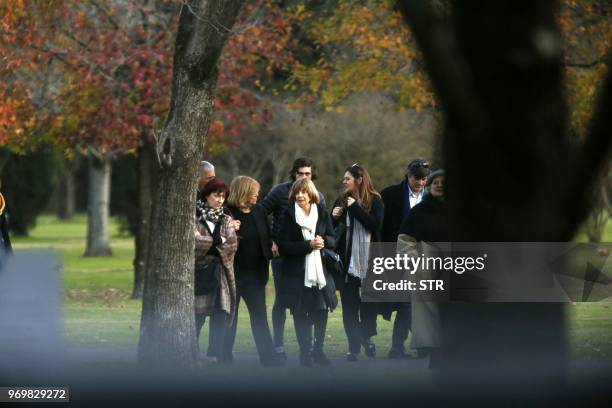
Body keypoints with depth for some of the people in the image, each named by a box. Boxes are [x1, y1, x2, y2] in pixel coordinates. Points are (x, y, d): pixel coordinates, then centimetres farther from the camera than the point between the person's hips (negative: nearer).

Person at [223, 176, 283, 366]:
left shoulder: (259, 211, 7)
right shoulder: (228, 213, -12)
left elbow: (267, 236, 18)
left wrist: (270, 251, 4)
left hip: (255, 273, 5)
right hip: (234, 273, -5)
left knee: (259, 315, 5)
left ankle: (267, 356, 5)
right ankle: (225, 357, 11)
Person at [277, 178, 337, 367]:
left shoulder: (322, 213, 4)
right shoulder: (289, 215, -5)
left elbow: (333, 239, 7)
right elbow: (284, 246, -10)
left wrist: (323, 241, -16)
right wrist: (308, 245, -20)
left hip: (320, 270, 3)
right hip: (297, 272, -3)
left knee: (322, 309, 3)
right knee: (301, 313, -1)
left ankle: (318, 350, 17)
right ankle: (305, 352, 7)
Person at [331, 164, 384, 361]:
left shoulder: (375, 201, -1)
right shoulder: (342, 201, 9)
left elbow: (375, 224, -17)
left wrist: (355, 208, -16)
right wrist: (333, 218, -7)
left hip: (368, 259, -3)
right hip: (347, 261, 3)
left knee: (369, 302, 4)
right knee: (349, 305, 0)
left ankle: (366, 336, 27)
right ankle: (354, 346, 4)